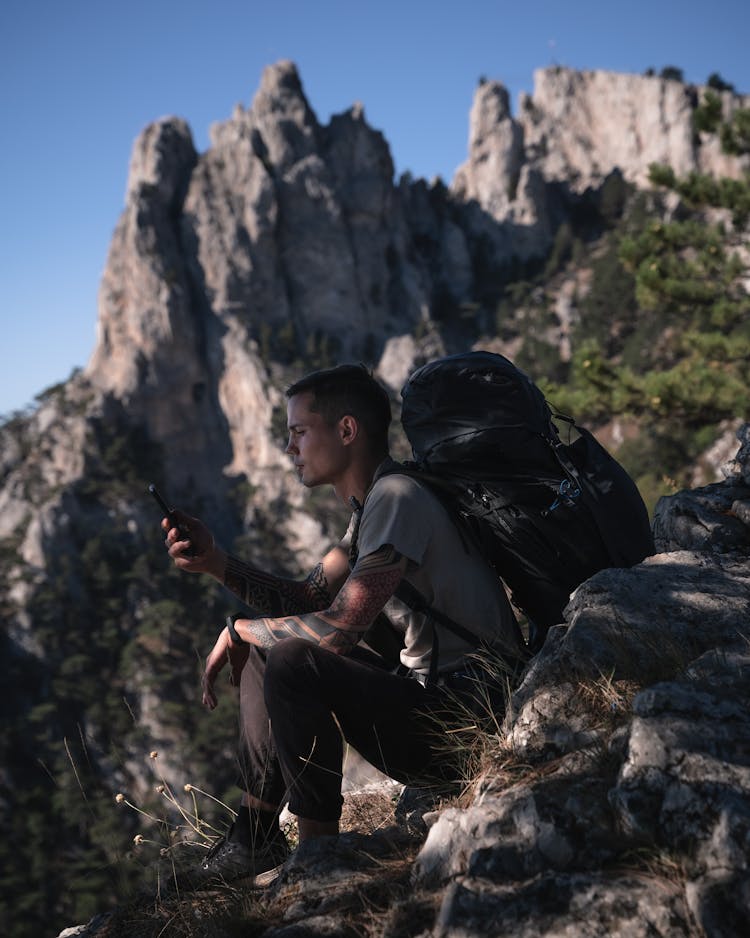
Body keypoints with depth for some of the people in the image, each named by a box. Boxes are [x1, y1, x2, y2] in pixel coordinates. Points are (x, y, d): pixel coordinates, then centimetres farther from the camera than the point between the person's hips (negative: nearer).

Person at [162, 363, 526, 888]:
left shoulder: (397, 497, -18)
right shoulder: (372, 508, 14)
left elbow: (340, 626, -24)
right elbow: (306, 599, 14)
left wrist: (238, 631, -9)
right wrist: (216, 563, 1)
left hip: (468, 717, -10)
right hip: (430, 694, 10)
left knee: (292, 663, -26)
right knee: (268, 643, 13)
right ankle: (257, 835, 11)